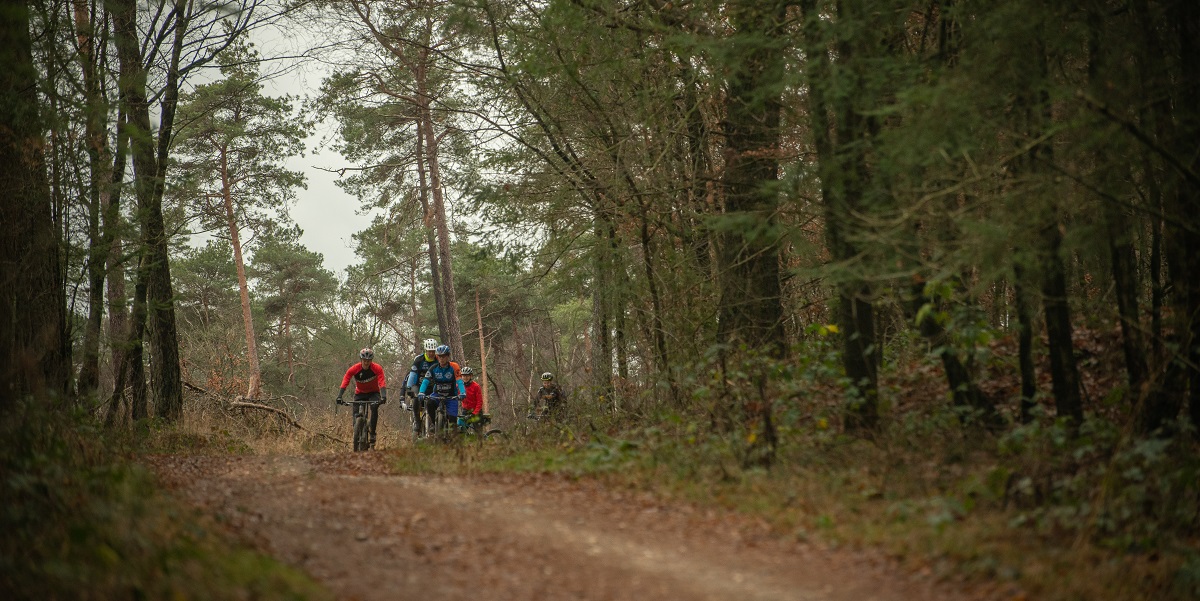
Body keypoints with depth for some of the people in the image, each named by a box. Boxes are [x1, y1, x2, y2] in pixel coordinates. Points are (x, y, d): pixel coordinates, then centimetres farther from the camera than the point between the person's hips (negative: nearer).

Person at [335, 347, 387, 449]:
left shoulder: (377, 368, -22)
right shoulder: (354, 369, -20)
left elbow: (382, 383, -30)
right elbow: (345, 383, -25)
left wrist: (383, 397, -47)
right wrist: (339, 397, -38)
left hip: (373, 393, -1)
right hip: (360, 393, 1)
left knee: (374, 407, -30)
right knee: (356, 413, -18)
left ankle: (372, 433, -21)